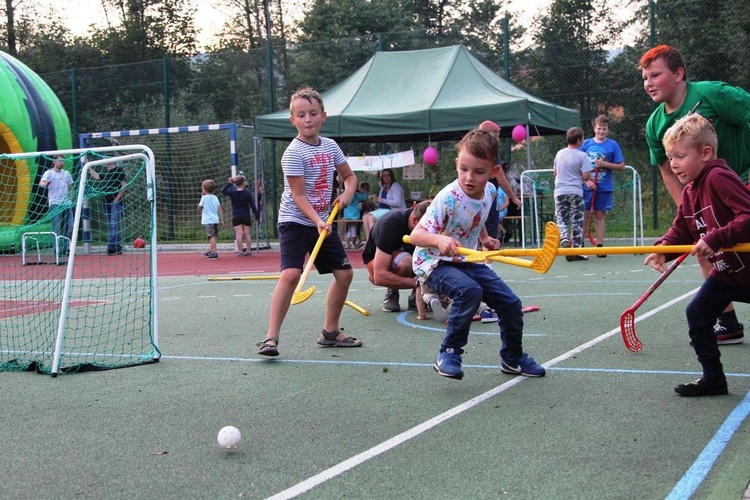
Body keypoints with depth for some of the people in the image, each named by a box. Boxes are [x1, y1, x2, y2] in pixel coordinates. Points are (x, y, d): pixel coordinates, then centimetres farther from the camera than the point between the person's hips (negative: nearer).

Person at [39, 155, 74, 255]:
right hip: (55, 204, -6)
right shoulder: (49, 173, -3)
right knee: (57, 228, -8)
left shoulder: (66, 173, 14)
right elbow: (41, 182, -21)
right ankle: (57, 250, -8)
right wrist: (45, 184, -41)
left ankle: (65, 249, 16)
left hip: (66, 203, 6)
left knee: (67, 228, 7)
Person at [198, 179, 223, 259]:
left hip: (208, 221, -7)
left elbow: (199, 208, 4)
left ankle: (214, 253, -16)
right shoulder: (215, 198, 8)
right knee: (213, 236, 19)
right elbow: (220, 209, 6)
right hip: (215, 220, 7)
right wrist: (222, 220, 9)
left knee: (212, 236, -10)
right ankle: (211, 251, 34)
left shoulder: (204, 198, -7)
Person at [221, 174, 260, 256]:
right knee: (247, 233, 7)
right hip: (246, 216, 1)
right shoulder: (248, 193, -7)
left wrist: (229, 183, 8)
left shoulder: (232, 192, -6)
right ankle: (248, 250, 10)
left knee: (239, 233, -2)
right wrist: (257, 215, 3)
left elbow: (223, 191, 8)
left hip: (236, 217, -1)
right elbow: (252, 205, -5)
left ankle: (240, 251, -4)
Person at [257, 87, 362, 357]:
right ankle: (271, 337, -20)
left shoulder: (330, 146, 5)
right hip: (295, 222, -7)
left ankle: (330, 331, 23)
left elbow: (349, 176, 18)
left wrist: (347, 193, -4)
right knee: (291, 273, -24)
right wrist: (317, 221, -30)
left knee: (344, 273, 7)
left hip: (322, 223, 7)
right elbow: (298, 196, -18)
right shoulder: (293, 153, -14)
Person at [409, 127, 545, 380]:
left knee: (510, 302, 4)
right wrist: (440, 239, -48)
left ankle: (513, 358, 29)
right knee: (470, 291, -35)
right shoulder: (448, 198, -27)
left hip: (468, 261, 7)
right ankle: (448, 354, -18)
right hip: (435, 262, -7)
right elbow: (416, 235, -31)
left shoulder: (490, 191, -5)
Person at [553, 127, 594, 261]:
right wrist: (587, 180, 10)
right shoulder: (582, 156, -9)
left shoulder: (559, 154, 7)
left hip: (560, 192, 3)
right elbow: (586, 176, -13)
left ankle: (564, 240, -13)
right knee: (577, 221, 3)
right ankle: (576, 249, 3)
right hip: (576, 192, -3)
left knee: (561, 219, 11)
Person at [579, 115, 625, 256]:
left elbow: (621, 166, -1)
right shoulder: (587, 143, 4)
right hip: (587, 185, 1)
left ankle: (599, 245, 10)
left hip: (604, 187, -1)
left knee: (599, 215, 5)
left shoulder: (613, 145, 0)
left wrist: (604, 164, -14)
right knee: (584, 214, 1)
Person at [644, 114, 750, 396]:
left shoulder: (719, 178, -23)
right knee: (697, 314, 3)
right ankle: (713, 378, 12)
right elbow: (681, 230, 7)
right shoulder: (690, 192, 5)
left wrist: (715, 239, -35)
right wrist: (663, 249, -12)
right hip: (725, 272, 9)